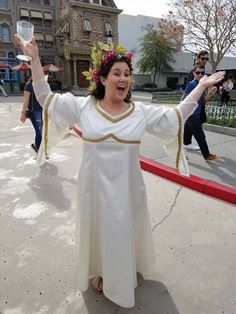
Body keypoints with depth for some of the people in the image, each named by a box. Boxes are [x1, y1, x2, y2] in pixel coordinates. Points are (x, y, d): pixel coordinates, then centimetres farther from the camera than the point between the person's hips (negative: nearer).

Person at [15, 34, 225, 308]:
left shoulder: (141, 112, -4)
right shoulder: (83, 107, -6)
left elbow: (177, 116, 1)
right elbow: (46, 98, -1)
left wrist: (201, 86, -1)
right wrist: (34, 60, -6)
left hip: (127, 187, 1)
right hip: (96, 186, 0)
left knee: (125, 232, 21)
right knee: (99, 232, 19)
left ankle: (125, 272, 53)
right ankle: (101, 272, 50)